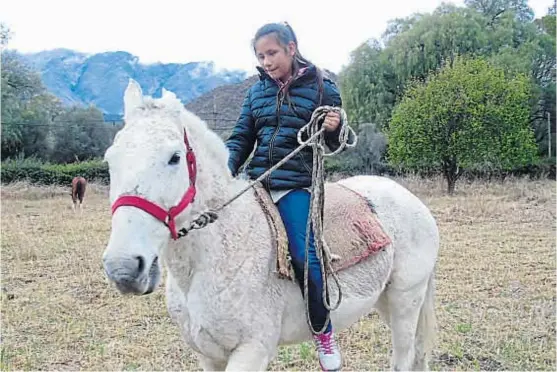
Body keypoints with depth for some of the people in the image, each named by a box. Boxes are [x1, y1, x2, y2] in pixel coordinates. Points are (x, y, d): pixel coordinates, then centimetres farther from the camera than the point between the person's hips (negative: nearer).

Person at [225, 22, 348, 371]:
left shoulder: (322, 87, -1)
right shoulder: (257, 90, 11)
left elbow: (333, 145, 4)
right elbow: (241, 138, 12)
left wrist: (334, 130, -19)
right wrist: (225, 172, -6)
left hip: (296, 185, -5)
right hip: (256, 182, 5)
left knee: (304, 257, -19)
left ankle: (323, 332, 0)